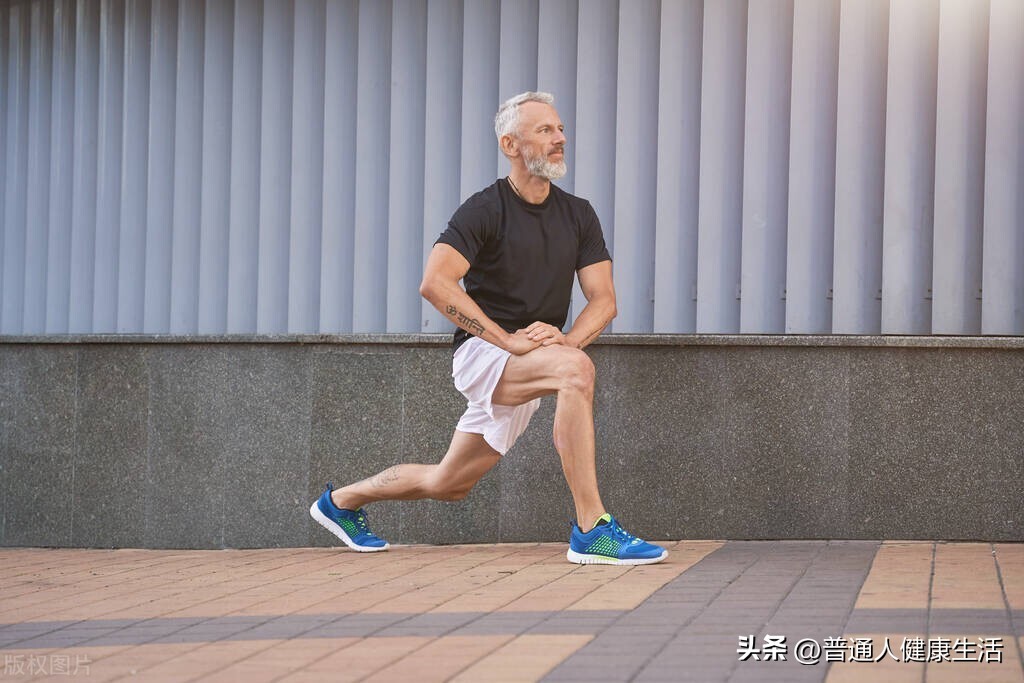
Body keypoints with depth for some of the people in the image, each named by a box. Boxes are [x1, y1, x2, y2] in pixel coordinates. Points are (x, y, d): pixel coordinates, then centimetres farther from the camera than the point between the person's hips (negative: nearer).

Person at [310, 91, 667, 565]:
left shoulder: (578, 215, 8)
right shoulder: (486, 210, -10)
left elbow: (603, 299, 4)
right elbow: (435, 283, -21)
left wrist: (566, 340, -17)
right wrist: (507, 339, -27)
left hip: (531, 356, 7)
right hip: (482, 350, -7)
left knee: (448, 484, 13)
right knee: (575, 369, -35)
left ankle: (341, 501, 38)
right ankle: (591, 530, -36)